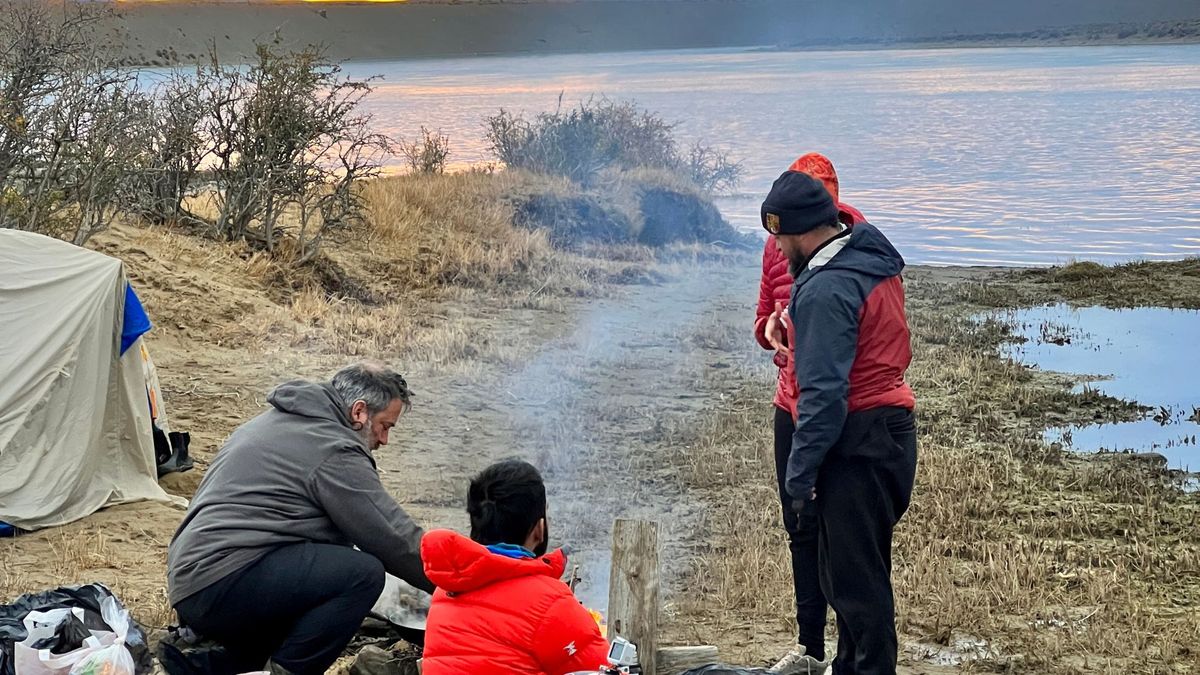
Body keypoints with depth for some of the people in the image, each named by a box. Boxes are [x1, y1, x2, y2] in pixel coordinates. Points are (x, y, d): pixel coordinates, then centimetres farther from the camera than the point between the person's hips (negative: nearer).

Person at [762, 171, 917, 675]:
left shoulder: (825, 290, -20)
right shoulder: (878, 264, 9)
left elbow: (824, 394, -22)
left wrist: (800, 475, -17)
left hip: (857, 444, -10)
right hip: (894, 429, 10)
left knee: (855, 579, -1)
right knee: (855, 570, 20)